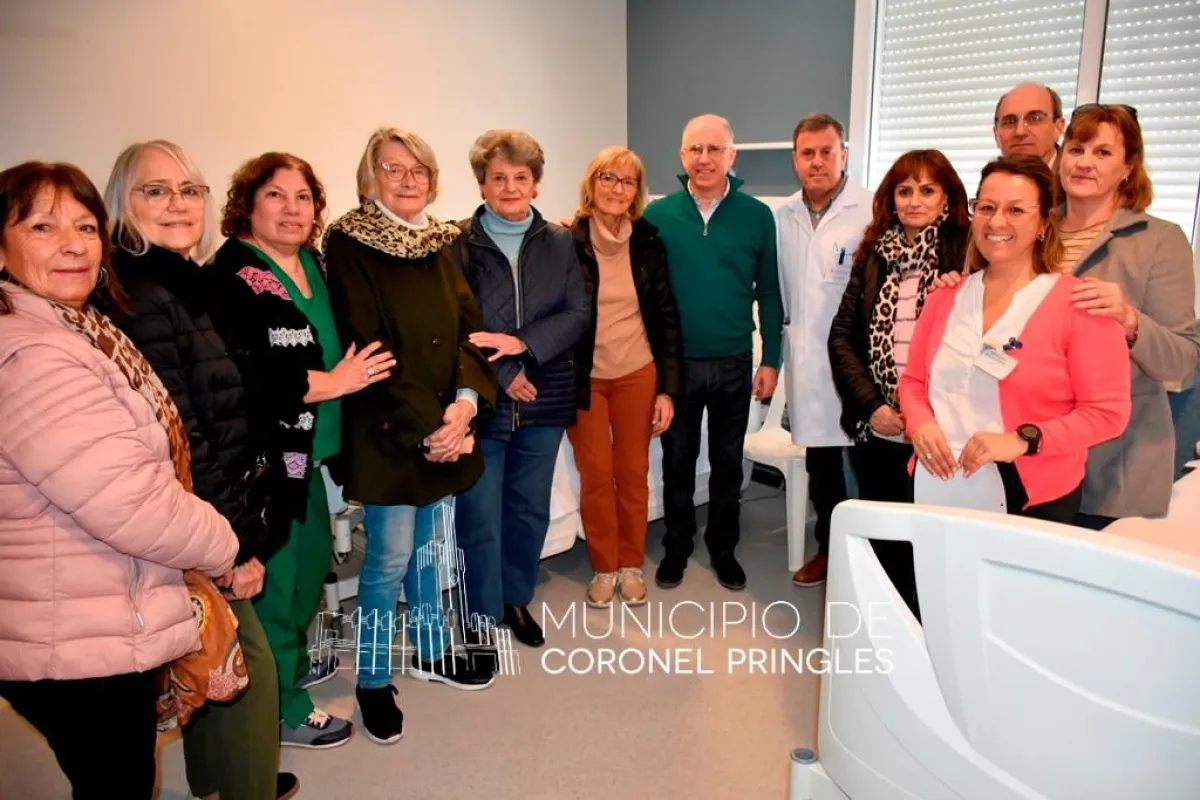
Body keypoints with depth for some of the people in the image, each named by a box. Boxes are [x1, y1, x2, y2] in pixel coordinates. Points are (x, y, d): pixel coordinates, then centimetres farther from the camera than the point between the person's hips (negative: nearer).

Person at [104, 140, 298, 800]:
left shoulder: (180, 286, 8)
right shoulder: (142, 299, -21)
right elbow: (178, 443, -24)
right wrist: (237, 541, -19)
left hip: (202, 524, 9)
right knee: (247, 668, 3)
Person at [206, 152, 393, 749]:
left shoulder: (313, 263, 10)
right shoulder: (232, 277, -15)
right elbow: (241, 377, -26)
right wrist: (331, 382, -18)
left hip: (308, 449, 9)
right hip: (264, 455, -8)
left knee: (312, 554, 21)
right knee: (277, 573, 3)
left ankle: (292, 659, 44)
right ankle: (281, 708, 20)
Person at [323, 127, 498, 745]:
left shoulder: (439, 244, 10)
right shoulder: (348, 244, -8)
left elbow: (468, 327, 5)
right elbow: (366, 347, -14)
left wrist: (465, 401, -12)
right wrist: (423, 425, -18)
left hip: (447, 424, 6)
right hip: (387, 432, -5)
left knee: (429, 547, 17)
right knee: (390, 558, 1)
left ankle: (430, 650, 36)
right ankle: (373, 679, 20)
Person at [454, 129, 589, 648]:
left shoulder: (559, 243, 6)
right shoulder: (458, 244, -4)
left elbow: (578, 314, -1)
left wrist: (522, 344, -16)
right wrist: (501, 374, -13)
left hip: (544, 399, 3)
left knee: (531, 510, 15)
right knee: (480, 518, 3)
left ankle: (517, 600, 35)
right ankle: (484, 619, 20)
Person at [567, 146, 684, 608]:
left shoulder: (648, 243, 0)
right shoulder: (566, 241, -8)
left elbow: (666, 316, 2)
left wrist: (668, 388, -2)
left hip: (637, 374, 2)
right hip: (584, 378, -2)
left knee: (633, 474, 10)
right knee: (596, 477, 6)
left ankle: (632, 565, 28)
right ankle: (604, 568, 24)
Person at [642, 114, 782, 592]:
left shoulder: (757, 216, -2)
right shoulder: (657, 215, -3)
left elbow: (769, 293, 2)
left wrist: (770, 360, 0)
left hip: (735, 363, 1)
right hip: (676, 362, 0)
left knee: (728, 463, 14)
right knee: (677, 461, 12)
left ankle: (723, 548, 31)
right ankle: (676, 547, 30)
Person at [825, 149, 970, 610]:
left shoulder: (967, 253, -3)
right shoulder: (873, 254, 9)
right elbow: (841, 335, 5)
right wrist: (871, 405, -6)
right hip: (874, 431, 4)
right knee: (880, 540, 14)